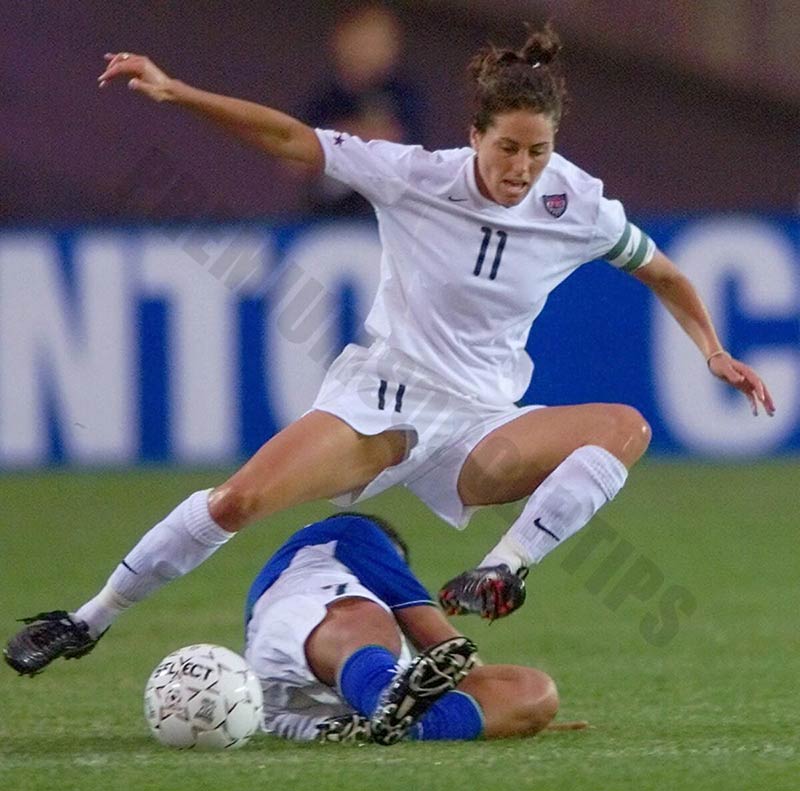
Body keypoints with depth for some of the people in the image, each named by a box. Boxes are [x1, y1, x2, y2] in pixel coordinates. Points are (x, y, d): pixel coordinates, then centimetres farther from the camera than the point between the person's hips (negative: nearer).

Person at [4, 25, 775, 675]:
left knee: (627, 427, -24)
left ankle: (501, 571, -31)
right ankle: (88, 619, -5)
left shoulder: (576, 207, -4)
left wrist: (714, 352, 1)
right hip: (377, 400, -2)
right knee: (236, 501, -22)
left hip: (478, 428, 2)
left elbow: (663, 274, 14)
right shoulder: (416, 177, -10)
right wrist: (173, 91, -15)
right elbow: (290, 138, -8)